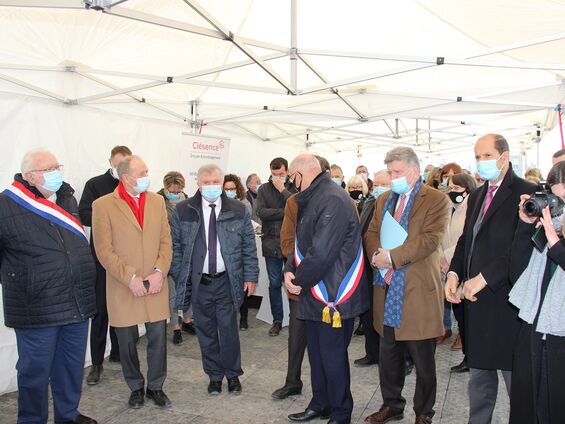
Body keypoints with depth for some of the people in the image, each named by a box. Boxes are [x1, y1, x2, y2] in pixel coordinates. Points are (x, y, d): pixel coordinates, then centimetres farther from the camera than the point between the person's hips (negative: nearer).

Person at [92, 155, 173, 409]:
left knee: (158, 337, 7)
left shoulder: (157, 201, 5)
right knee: (127, 342, 10)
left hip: (155, 286, 3)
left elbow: (166, 241, 5)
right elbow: (104, 251, -9)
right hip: (123, 290, -2)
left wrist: (160, 272, -8)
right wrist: (130, 278, -14)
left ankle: (155, 387, 27)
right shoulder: (103, 205, -7)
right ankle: (136, 388, 32)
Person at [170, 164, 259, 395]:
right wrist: (179, 277, 1)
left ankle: (232, 374, 24)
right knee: (206, 331, 10)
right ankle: (214, 375, 27)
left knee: (228, 329, 3)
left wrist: (250, 276, 1)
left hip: (227, 281, -1)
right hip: (198, 282, 1)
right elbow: (175, 246, 5)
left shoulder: (238, 210, 1)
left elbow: (249, 245, 5)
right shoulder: (183, 211, 1)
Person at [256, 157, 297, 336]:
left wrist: (283, 190, -14)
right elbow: (261, 212, -9)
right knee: (274, 284, 9)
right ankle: (277, 320, 22)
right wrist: (286, 212, -13)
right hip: (272, 243, 2)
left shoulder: (294, 188, 1)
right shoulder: (264, 189, 5)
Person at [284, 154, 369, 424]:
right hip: (315, 294, 9)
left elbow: (321, 253, -25)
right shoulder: (310, 200, 13)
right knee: (317, 353, 19)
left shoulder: (333, 200, -20)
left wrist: (299, 281, -12)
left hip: (333, 295, -9)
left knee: (332, 356, 4)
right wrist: (290, 270, -4)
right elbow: (303, 242, 14)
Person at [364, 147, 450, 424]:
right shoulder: (384, 200, 14)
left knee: (423, 361, 8)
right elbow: (371, 233, 10)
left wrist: (392, 257, -20)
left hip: (418, 291, -6)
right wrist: (377, 255, -11)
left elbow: (430, 240, -18)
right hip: (387, 290, 6)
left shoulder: (436, 200, -7)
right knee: (388, 356, 17)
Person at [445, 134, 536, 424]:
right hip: (476, 297, 8)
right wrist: (454, 273, 0)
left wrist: (484, 278, -20)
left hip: (506, 299, -8)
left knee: (513, 371, 3)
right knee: (479, 370, 19)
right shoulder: (477, 196, 15)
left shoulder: (525, 193, -11)